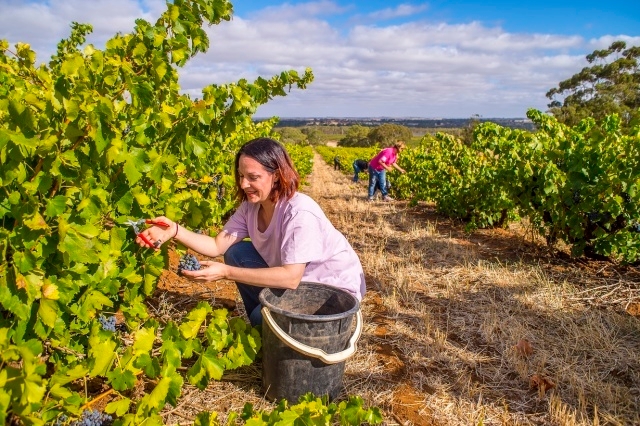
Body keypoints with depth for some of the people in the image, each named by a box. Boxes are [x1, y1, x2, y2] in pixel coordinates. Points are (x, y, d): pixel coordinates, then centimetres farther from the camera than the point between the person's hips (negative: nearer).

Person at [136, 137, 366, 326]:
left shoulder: (300, 213, -31)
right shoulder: (251, 206, -8)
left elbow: (291, 278, -36)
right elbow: (218, 245, -9)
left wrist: (226, 273, -39)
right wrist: (175, 230, -24)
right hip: (298, 278, 7)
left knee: (263, 317, -21)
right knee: (237, 253, -4)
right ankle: (261, 329, 10)